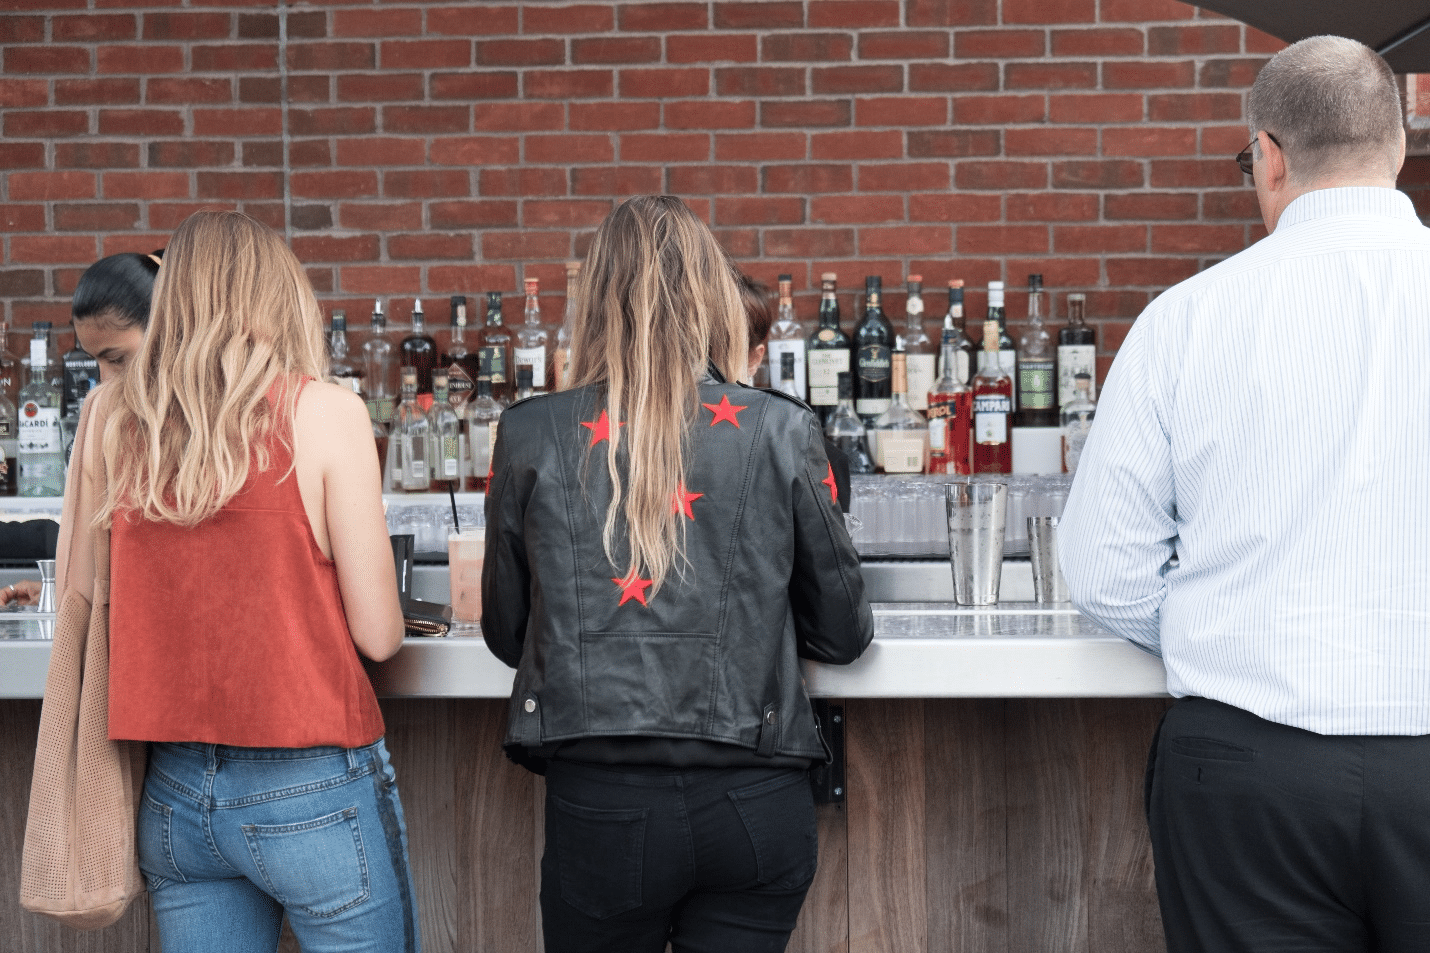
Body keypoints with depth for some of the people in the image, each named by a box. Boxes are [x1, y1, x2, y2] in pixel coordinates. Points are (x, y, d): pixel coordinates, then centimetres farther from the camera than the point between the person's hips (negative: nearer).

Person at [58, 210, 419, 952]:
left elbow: (76, 593, 11)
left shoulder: (110, 415, 0)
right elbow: (379, 634, -9)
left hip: (171, 798, 4)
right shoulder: (324, 413, -11)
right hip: (312, 793, -4)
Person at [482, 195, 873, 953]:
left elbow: (505, 635, 9)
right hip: (754, 804, 0)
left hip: (601, 803, 0)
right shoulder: (781, 433, -4)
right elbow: (842, 633, 6)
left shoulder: (531, 437, -3)